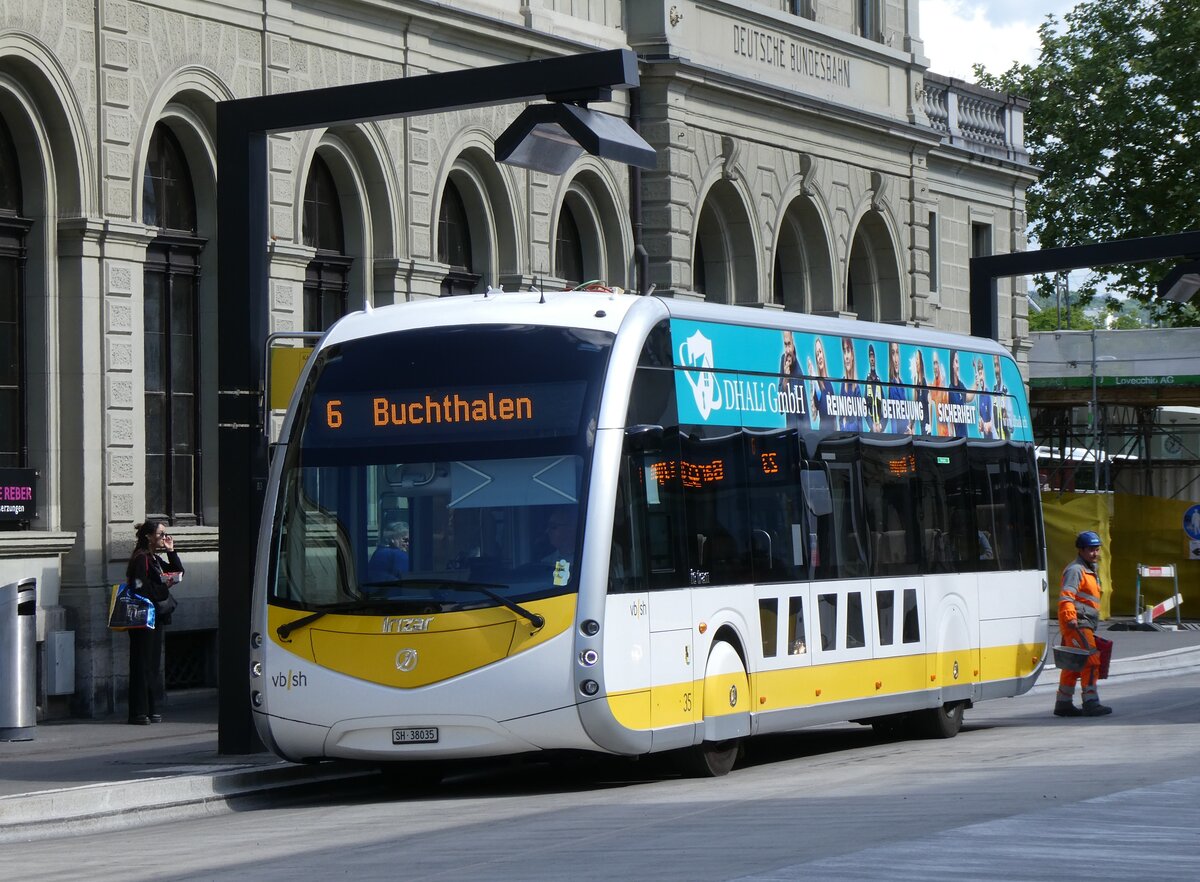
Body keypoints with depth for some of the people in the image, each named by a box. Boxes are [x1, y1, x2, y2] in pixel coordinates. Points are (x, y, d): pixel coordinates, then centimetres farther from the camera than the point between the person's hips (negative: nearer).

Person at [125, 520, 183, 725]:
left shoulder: (155, 559, 17)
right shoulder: (141, 559, -11)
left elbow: (178, 573, 20)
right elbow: (141, 588, -20)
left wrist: (171, 551, 10)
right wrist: (164, 587, -10)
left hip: (155, 617, 9)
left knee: (154, 665, 10)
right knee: (143, 664, -7)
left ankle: (153, 710, 14)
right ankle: (139, 713, -5)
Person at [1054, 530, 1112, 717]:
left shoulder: (1090, 570, 23)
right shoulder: (1075, 570, -10)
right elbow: (1066, 596, -21)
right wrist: (1070, 617, -33)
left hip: (1085, 625, 10)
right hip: (1077, 624, -10)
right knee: (1091, 661, -16)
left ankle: (1063, 704, 18)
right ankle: (1090, 703, -19)